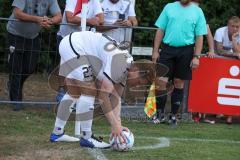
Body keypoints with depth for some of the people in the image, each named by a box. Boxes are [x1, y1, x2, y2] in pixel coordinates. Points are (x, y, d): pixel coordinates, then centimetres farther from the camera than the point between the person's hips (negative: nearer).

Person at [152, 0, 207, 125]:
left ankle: (173, 115, 17)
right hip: (167, 49, 1)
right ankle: (159, 112, 10)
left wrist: (196, 57, -5)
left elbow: (199, 37, 3)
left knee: (179, 83, 6)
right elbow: (160, 30, 8)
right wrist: (155, 50, 3)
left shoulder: (197, 12, 3)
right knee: (161, 81, -5)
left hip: (186, 51, 0)